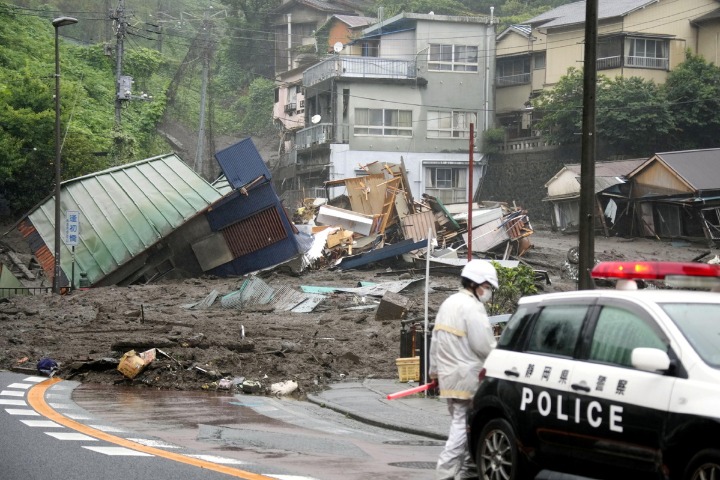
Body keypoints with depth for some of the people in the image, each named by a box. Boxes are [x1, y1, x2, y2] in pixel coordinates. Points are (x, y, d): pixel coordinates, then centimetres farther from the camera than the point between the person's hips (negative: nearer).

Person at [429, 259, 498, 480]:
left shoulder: (449, 303, 15)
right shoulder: (472, 307, -15)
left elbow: (435, 339, 21)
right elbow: (484, 346, -18)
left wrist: (434, 369, 28)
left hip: (449, 375, 10)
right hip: (467, 378, -10)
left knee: (460, 423, 17)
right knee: (464, 426, -8)